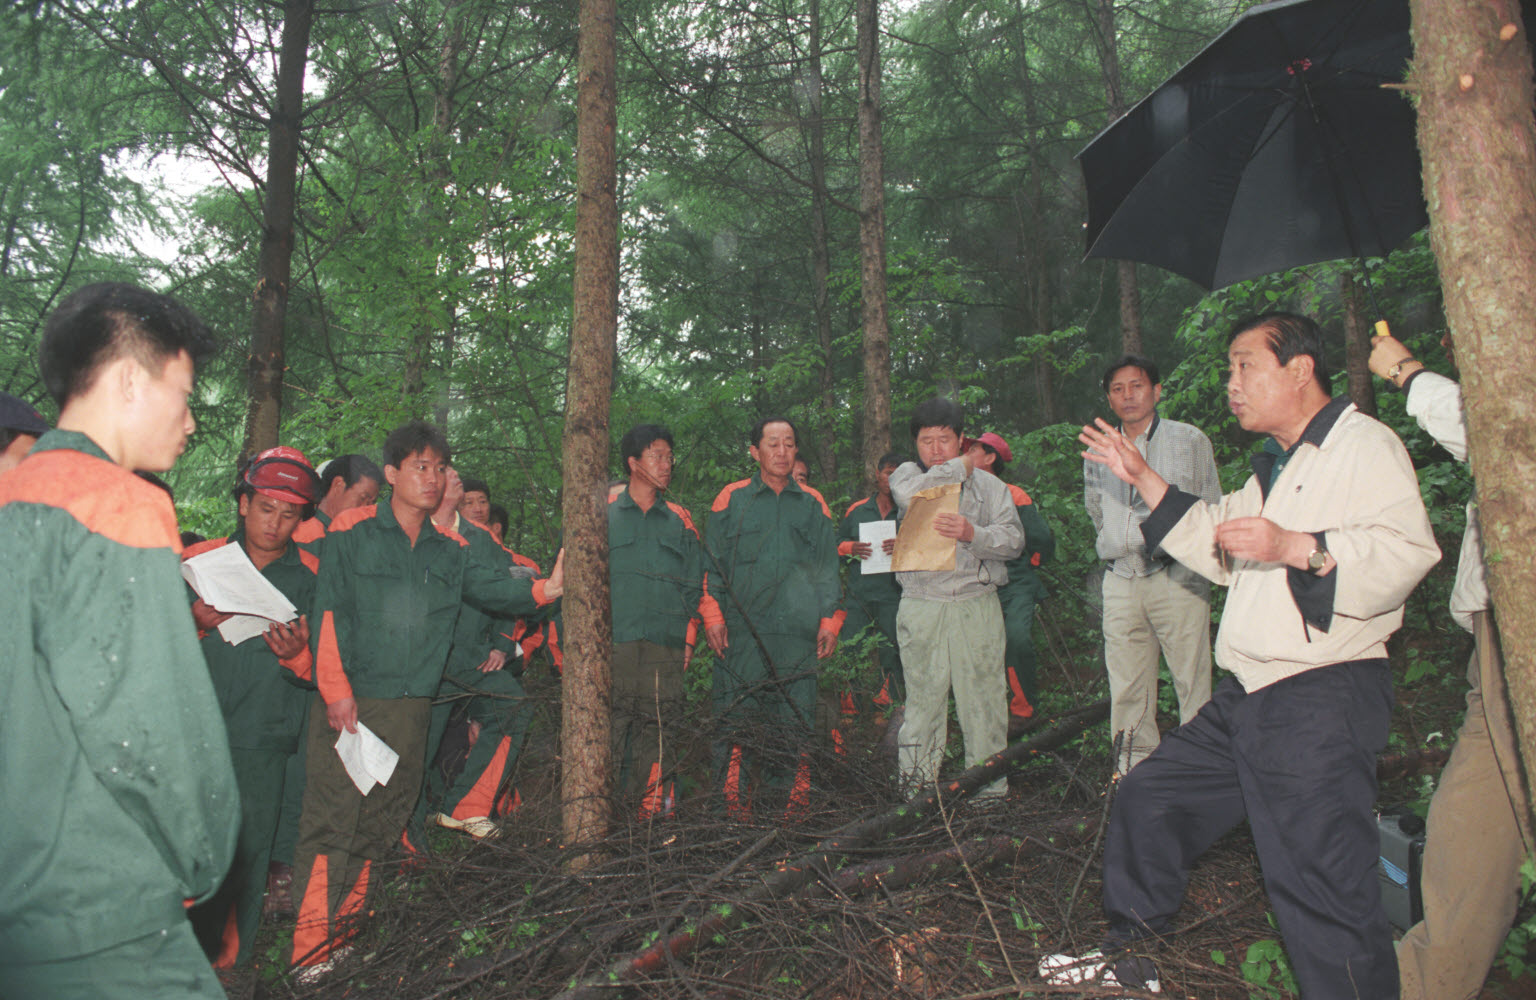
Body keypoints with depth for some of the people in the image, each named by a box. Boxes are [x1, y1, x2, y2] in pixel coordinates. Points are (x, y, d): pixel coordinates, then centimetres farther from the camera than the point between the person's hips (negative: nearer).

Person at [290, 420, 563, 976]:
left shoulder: (452, 550, 12)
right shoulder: (351, 533, -1)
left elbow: (496, 588, 3)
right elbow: (329, 613, -6)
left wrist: (544, 589, -17)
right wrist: (336, 690, -12)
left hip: (410, 706, 4)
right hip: (349, 702, -4)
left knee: (378, 824, 12)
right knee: (331, 820, -5)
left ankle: (342, 933, 27)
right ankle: (310, 949, 4)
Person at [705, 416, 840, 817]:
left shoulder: (812, 504, 13)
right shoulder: (732, 499, 8)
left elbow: (827, 568, 14)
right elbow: (712, 563, 6)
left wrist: (829, 619, 7)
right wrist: (713, 615, -2)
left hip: (797, 632, 2)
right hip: (741, 629, -1)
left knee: (797, 717, 3)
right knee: (736, 716, -2)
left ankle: (795, 804, 12)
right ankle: (736, 805, 6)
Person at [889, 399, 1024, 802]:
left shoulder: (988, 485, 12)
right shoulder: (906, 474, 12)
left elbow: (1014, 540, 2)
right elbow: (911, 493, -14)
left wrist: (973, 534, -18)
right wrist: (961, 466, -1)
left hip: (976, 606, 0)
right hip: (921, 607, 0)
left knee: (983, 700, 0)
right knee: (922, 699, 3)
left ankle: (990, 789, 10)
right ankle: (918, 786, 13)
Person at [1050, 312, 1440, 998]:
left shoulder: (1365, 446, -7)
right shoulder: (1274, 467, 23)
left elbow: (1408, 551, -21)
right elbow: (1220, 550, 29)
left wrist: (1295, 548, -29)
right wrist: (1144, 479, 23)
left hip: (1321, 702, -10)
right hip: (1246, 697, 10)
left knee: (1320, 883, -11)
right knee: (1149, 798, 15)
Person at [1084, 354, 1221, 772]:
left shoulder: (1190, 441, 7)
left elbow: (1210, 511, 12)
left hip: (1178, 577, -3)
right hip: (1121, 583, 3)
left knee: (1193, 684, -5)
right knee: (1127, 691, 4)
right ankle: (1133, 772, 12)